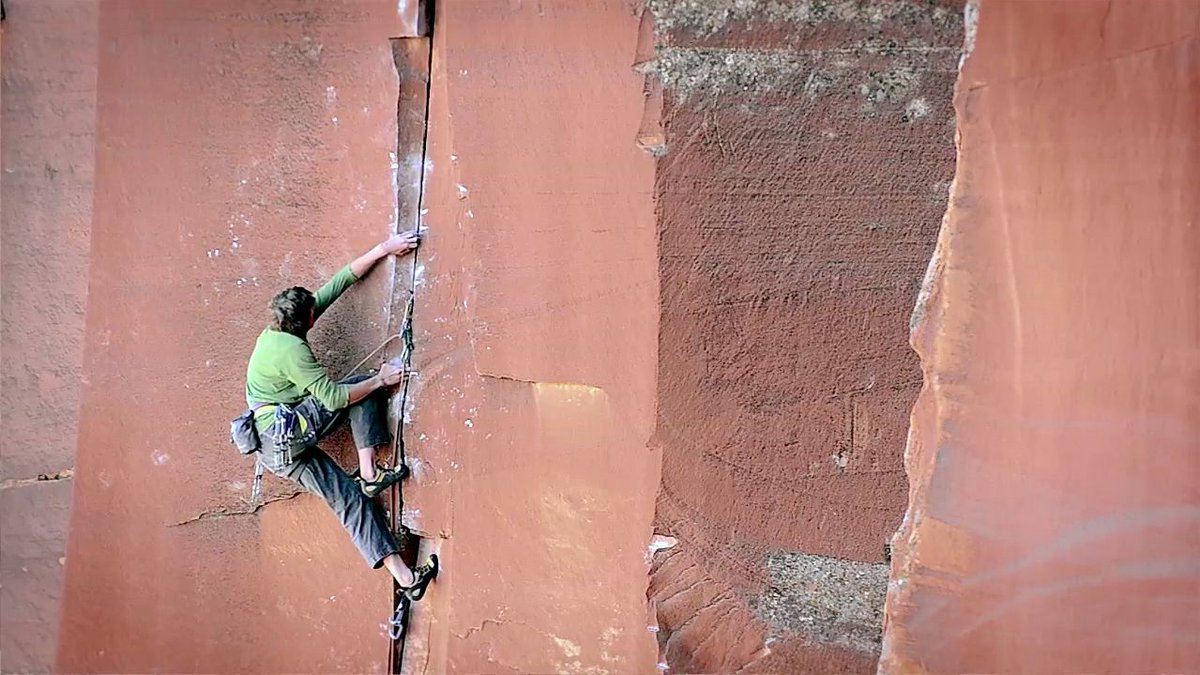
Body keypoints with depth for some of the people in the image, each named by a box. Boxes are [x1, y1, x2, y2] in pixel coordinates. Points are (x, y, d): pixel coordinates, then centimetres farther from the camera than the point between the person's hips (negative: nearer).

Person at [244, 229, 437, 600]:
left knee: (347, 495, -1)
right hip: (286, 435, -8)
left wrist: (383, 249, 10)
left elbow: (342, 280, 9)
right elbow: (333, 397, -18)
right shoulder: (293, 351, -18)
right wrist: (380, 380, -9)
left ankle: (403, 576, -7)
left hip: (274, 447, 8)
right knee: (364, 388, -8)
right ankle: (369, 473, -10)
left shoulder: (278, 332, 9)